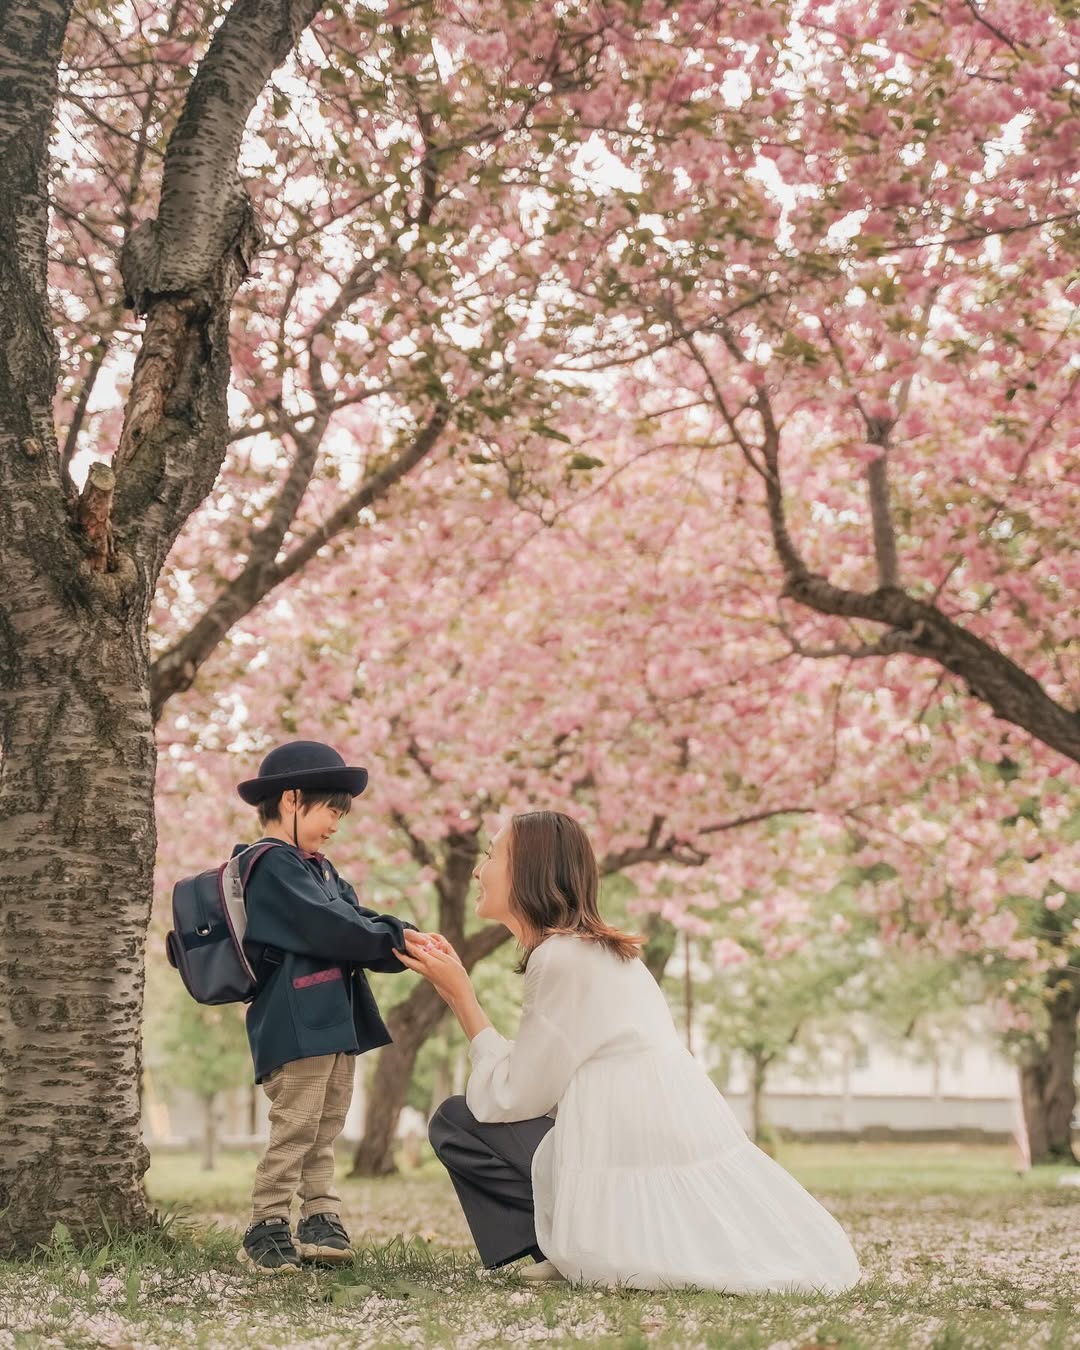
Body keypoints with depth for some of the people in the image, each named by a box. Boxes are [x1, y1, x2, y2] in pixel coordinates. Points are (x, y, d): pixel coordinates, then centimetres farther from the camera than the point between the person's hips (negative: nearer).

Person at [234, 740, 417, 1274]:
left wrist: (407, 938, -7)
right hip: (296, 1023, -10)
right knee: (295, 1127, -8)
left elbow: (357, 917, 11)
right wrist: (397, 942, -17)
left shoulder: (318, 868, 21)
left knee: (325, 1129, 13)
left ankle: (320, 1222, 18)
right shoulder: (273, 866, -13)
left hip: (335, 1019, 10)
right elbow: (328, 927, -21)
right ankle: (266, 1229, -1)